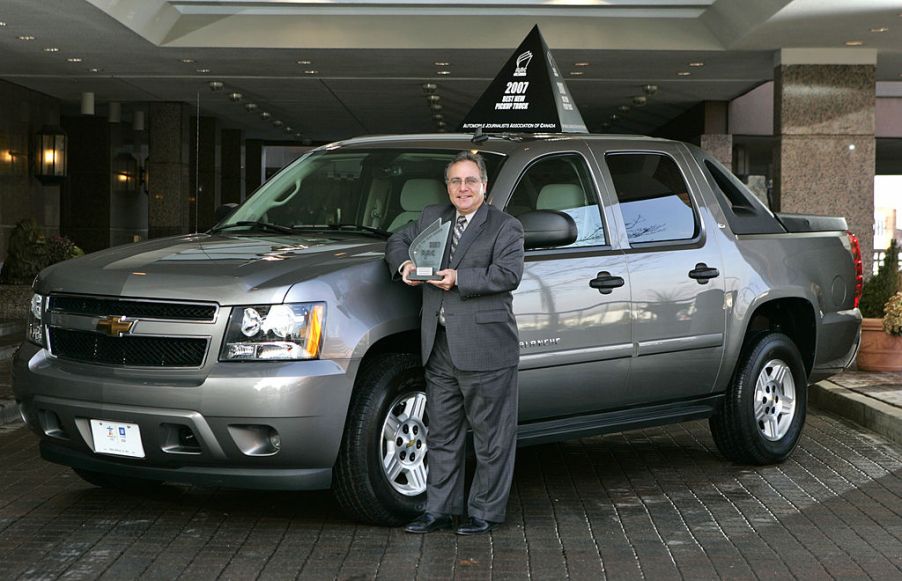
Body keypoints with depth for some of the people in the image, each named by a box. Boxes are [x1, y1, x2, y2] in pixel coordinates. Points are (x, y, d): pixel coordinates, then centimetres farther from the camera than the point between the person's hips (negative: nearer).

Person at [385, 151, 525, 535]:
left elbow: (509, 273, -13)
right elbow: (398, 241, 24)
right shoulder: (431, 218, 16)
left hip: (485, 348, -5)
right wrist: (404, 265, 1)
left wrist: (459, 280, -19)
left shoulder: (505, 227, -1)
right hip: (440, 347, 6)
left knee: (491, 436, 2)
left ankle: (485, 512, 11)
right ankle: (439, 509, 19)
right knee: (442, 434, 11)